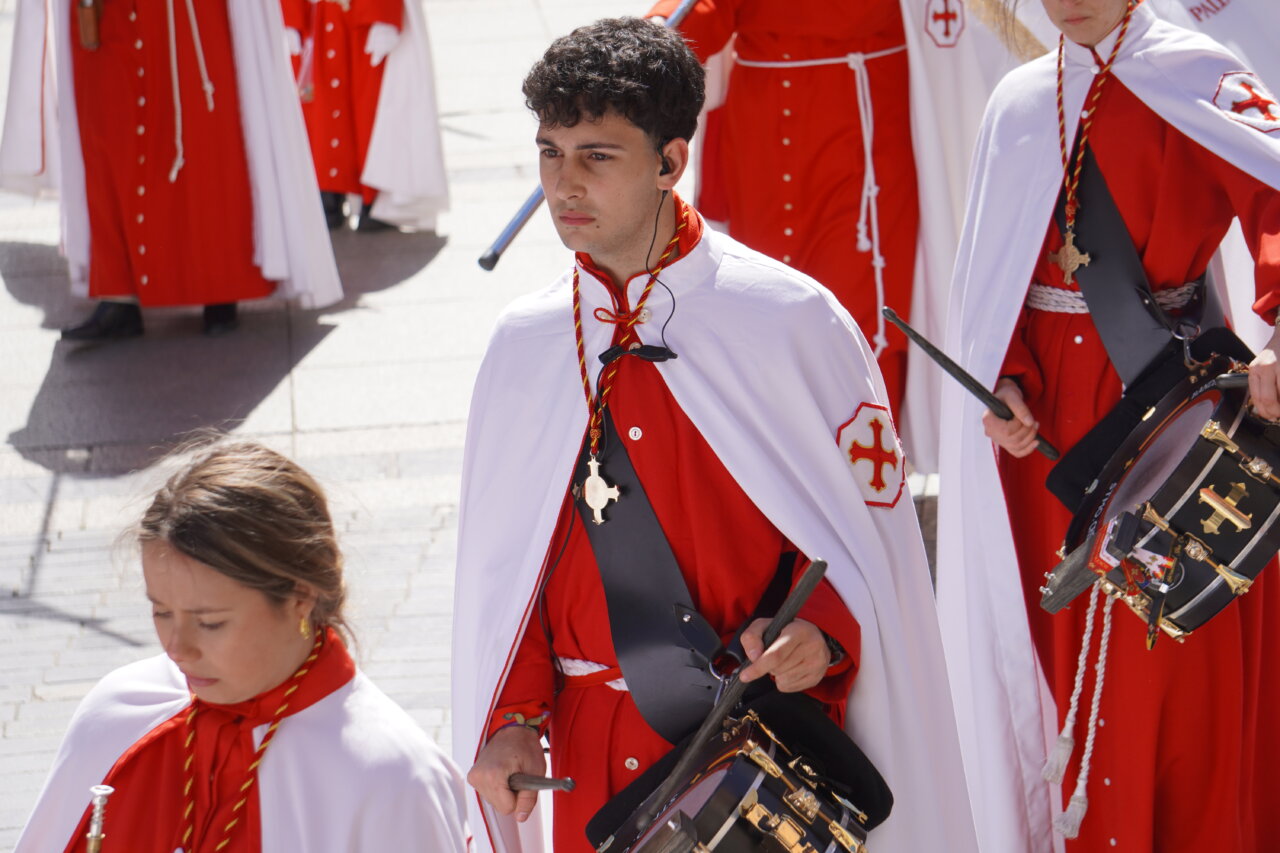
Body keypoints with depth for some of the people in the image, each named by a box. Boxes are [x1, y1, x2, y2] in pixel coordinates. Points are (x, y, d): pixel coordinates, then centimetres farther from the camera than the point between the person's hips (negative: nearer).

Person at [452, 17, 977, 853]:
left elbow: (867, 518, -4)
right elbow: (506, 557, 9)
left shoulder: (790, 321, -10)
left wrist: (821, 633, -21)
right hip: (596, 755, 3)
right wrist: (514, 715, -2)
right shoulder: (524, 345, 2)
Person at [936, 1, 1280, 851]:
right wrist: (1004, 380, -6)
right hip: (1048, 403, 4)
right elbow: (998, 269, 10)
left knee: (1176, 651, -3)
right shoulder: (1020, 104, 9)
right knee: (1059, 634, 8)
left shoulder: (1198, 83, -6)